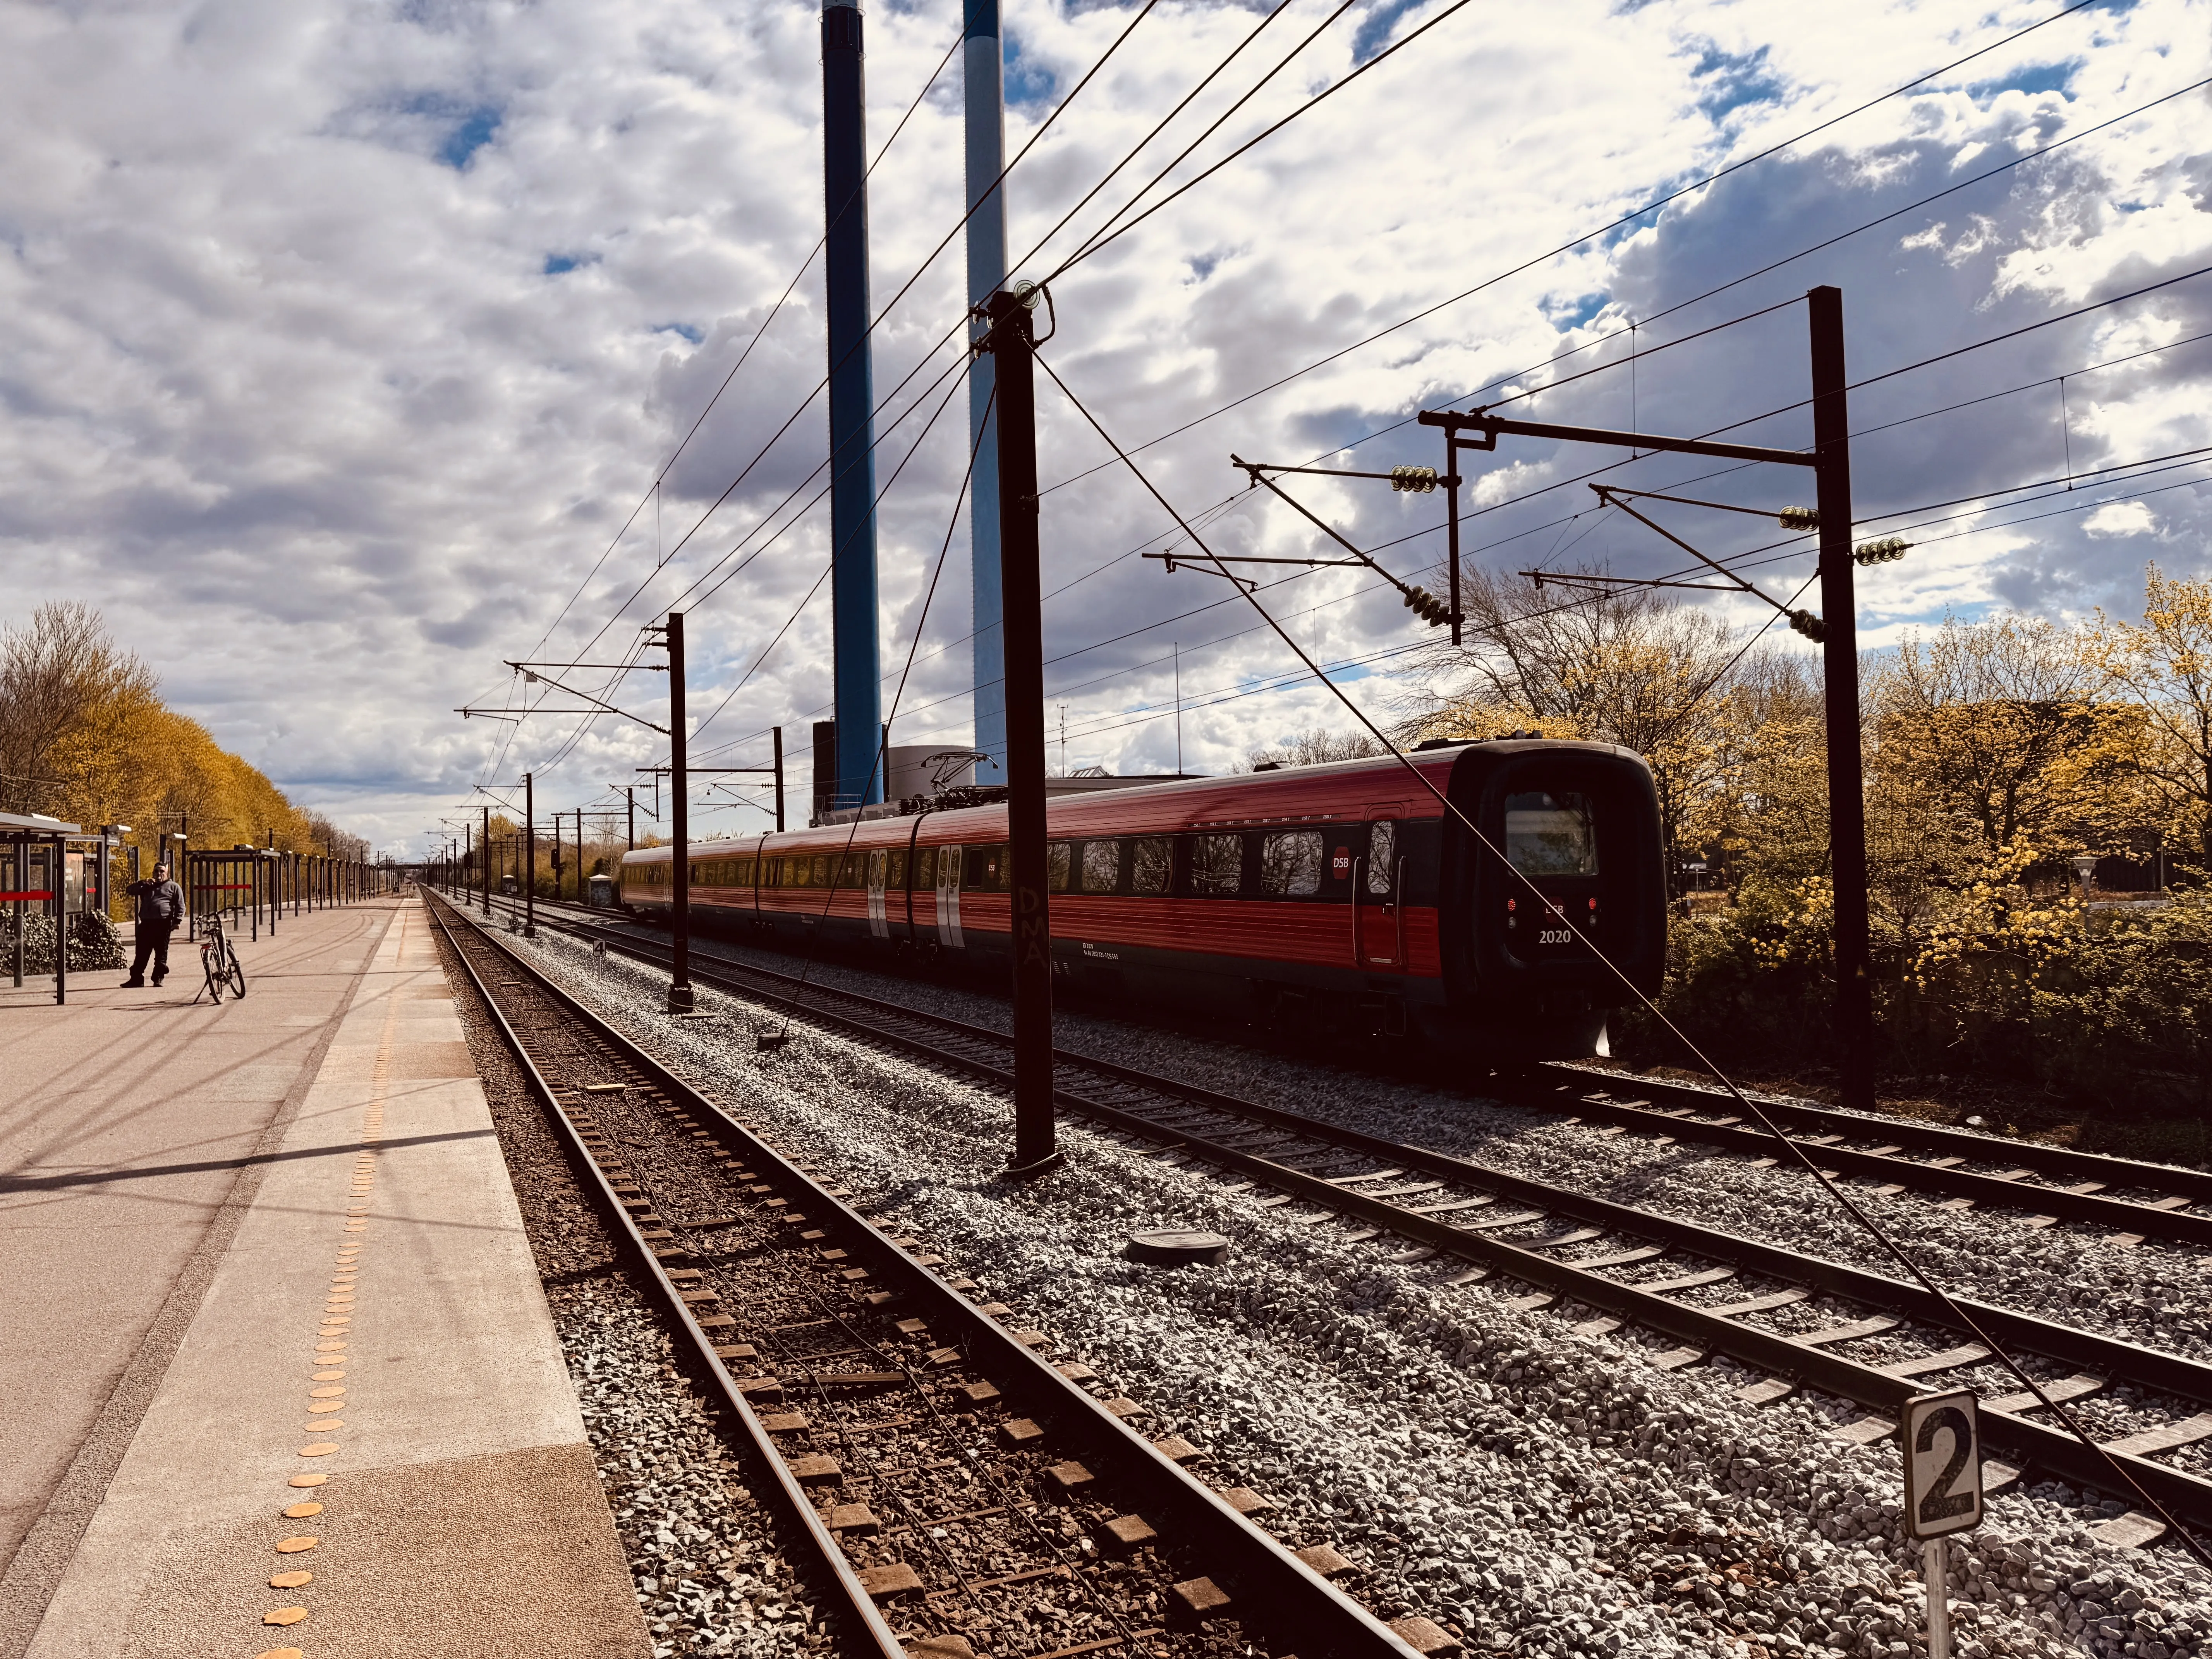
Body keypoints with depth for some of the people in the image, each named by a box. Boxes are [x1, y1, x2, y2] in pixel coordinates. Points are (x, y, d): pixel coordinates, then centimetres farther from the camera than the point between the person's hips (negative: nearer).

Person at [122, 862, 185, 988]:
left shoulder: (174, 887, 12)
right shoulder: (147, 887, 26)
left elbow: (181, 906, 5)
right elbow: (130, 890, 19)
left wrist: (177, 921, -9)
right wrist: (143, 883, 4)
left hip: (163, 924, -4)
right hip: (146, 924, 4)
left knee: (161, 953, -2)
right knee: (142, 953, 3)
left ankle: (158, 978, 5)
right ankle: (136, 979, 5)